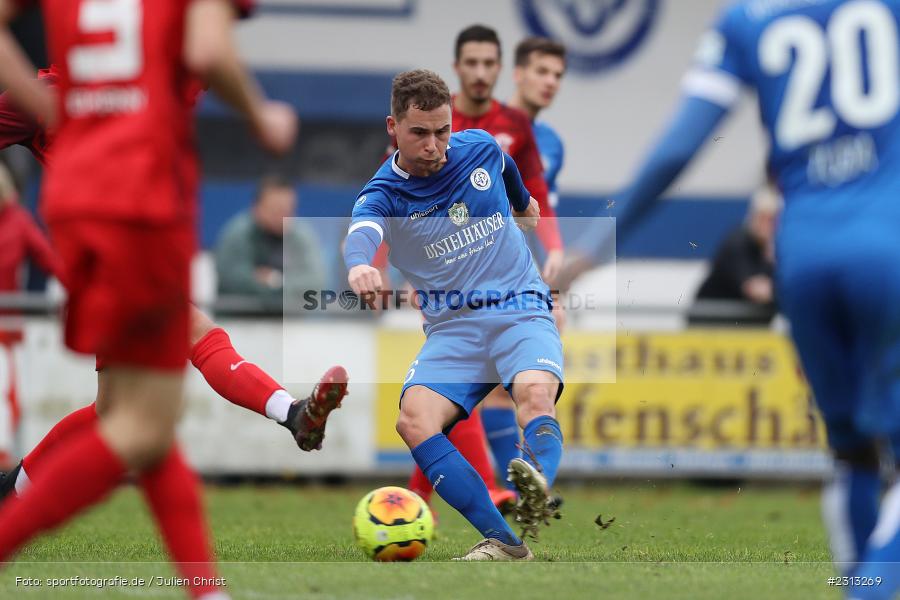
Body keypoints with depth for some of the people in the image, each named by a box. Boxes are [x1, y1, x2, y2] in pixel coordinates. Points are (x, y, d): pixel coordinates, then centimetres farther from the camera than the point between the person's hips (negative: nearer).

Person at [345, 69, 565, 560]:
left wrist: (525, 203, 50)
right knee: (414, 419, -27)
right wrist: (359, 266, -55)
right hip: (452, 326, 0)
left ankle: (539, 492, -60)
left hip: (521, 308, 0)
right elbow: (362, 231, -31)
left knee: (536, 393, -33)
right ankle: (502, 540, -29)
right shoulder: (383, 195, -6)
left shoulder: (481, 148, 3)